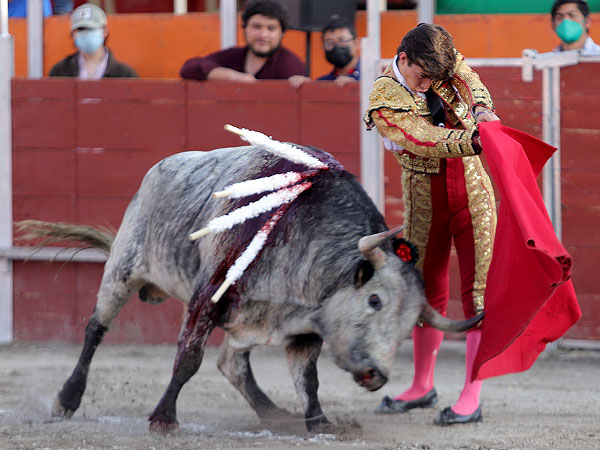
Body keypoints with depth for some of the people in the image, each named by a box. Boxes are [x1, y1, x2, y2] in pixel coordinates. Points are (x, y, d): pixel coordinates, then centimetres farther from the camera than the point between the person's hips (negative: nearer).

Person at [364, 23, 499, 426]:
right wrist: (473, 141, -40)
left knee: (478, 292, -7)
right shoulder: (385, 101, -15)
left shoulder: (448, 60, -3)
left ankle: (471, 398, -6)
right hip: (423, 196, -1)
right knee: (428, 291, 12)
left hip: (472, 189, 1)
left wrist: (483, 111, -25)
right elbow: (426, 141, -26)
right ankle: (423, 386, 30)